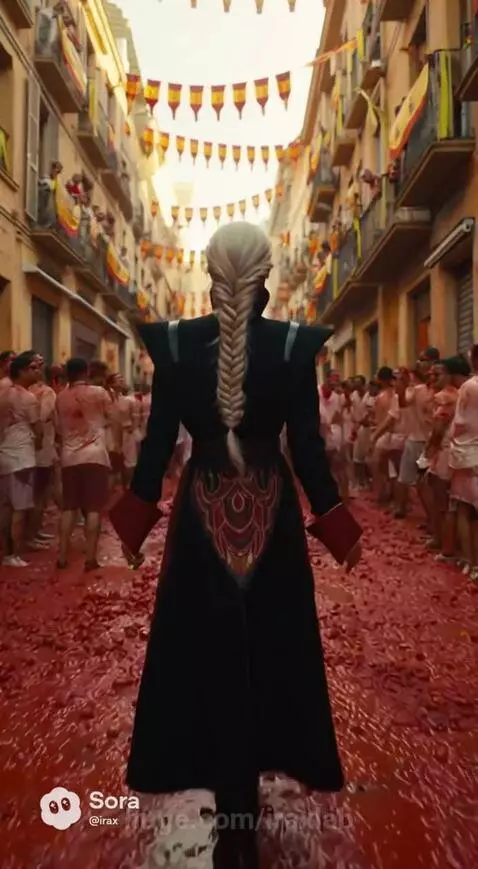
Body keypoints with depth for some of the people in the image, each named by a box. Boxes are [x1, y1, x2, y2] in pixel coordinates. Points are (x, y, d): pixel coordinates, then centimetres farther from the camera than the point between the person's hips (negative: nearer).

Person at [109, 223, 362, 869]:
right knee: (268, 648, 17)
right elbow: (307, 444, -7)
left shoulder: (174, 341, -5)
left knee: (209, 650, 12)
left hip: (202, 513, 0)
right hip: (272, 512, 0)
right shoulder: (295, 343, -7)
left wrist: (137, 512, 7)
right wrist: (331, 517, 4)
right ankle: (248, 790, 35)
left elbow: (159, 438, -4)